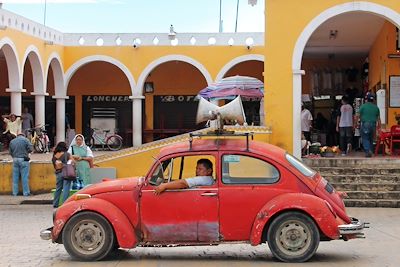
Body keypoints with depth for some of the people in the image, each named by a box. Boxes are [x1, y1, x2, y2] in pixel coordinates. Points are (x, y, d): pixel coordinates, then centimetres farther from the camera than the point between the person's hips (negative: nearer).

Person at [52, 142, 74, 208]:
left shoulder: (54, 156, 7)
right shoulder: (67, 154, -5)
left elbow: (54, 167, 12)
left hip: (58, 173, 4)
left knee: (58, 188, 14)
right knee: (66, 189, -4)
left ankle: (55, 203, 18)